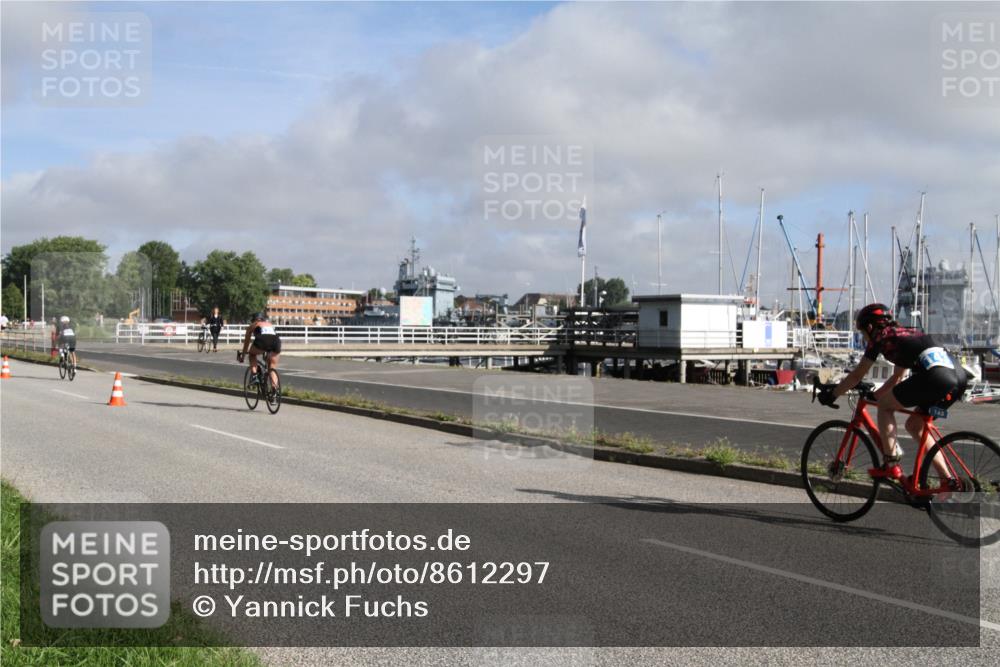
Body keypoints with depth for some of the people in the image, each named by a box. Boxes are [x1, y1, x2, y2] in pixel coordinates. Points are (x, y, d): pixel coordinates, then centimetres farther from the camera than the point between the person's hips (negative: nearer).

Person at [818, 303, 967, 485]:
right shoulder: (905, 334, 33)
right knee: (914, 425, 22)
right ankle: (949, 481, 18)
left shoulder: (880, 336, 11)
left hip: (936, 377, -8)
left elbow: (857, 376, 15)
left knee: (885, 405, 10)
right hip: (959, 376, 8)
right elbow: (897, 378, 41)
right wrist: (872, 395, 48)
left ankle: (891, 465, 7)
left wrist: (831, 394, 26)